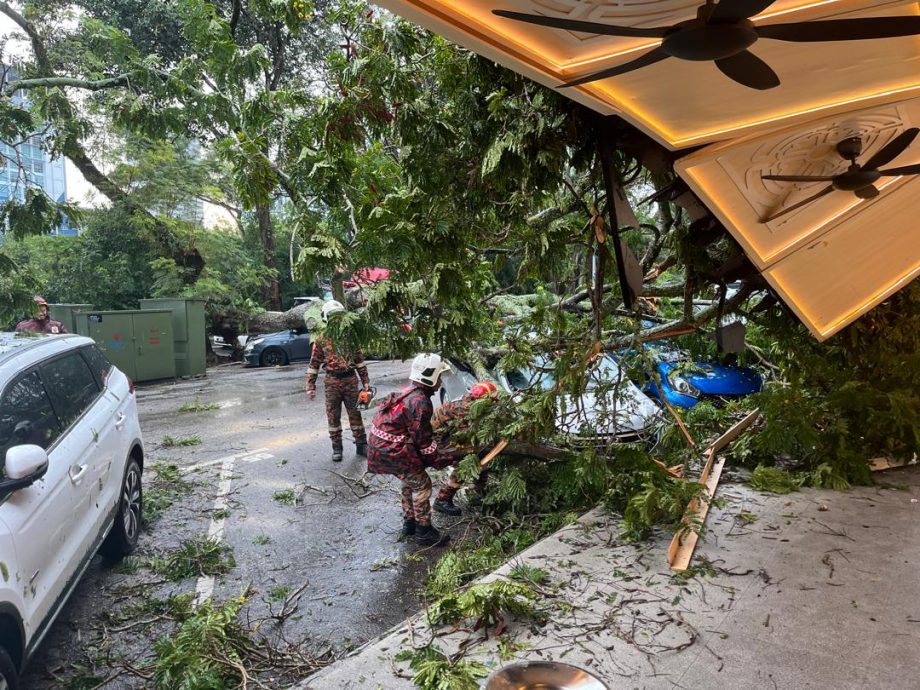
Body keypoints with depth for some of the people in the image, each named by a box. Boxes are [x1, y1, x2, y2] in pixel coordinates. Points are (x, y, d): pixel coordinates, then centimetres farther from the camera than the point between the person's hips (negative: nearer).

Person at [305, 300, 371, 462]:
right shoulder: (321, 339, -1)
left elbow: (359, 359, 10)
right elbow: (314, 364, 0)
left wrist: (365, 381, 7)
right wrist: (310, 386, -4)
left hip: (351, 380, 1)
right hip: (332, 382, -1)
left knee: (355, 414, 6)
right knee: (333, 416, 5)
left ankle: (361, 444, 16)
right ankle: (337, 448, 16)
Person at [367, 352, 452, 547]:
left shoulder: (408, 392, 12)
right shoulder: (420, 401, -20)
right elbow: (423, 438, -16)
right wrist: (435, 460, -1)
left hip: (381, 446, 10)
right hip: (393, 451, -10)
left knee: (410, 481, 23)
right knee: (422, 484, 0)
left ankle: (409, 523, 34)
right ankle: (424, 532, 8)